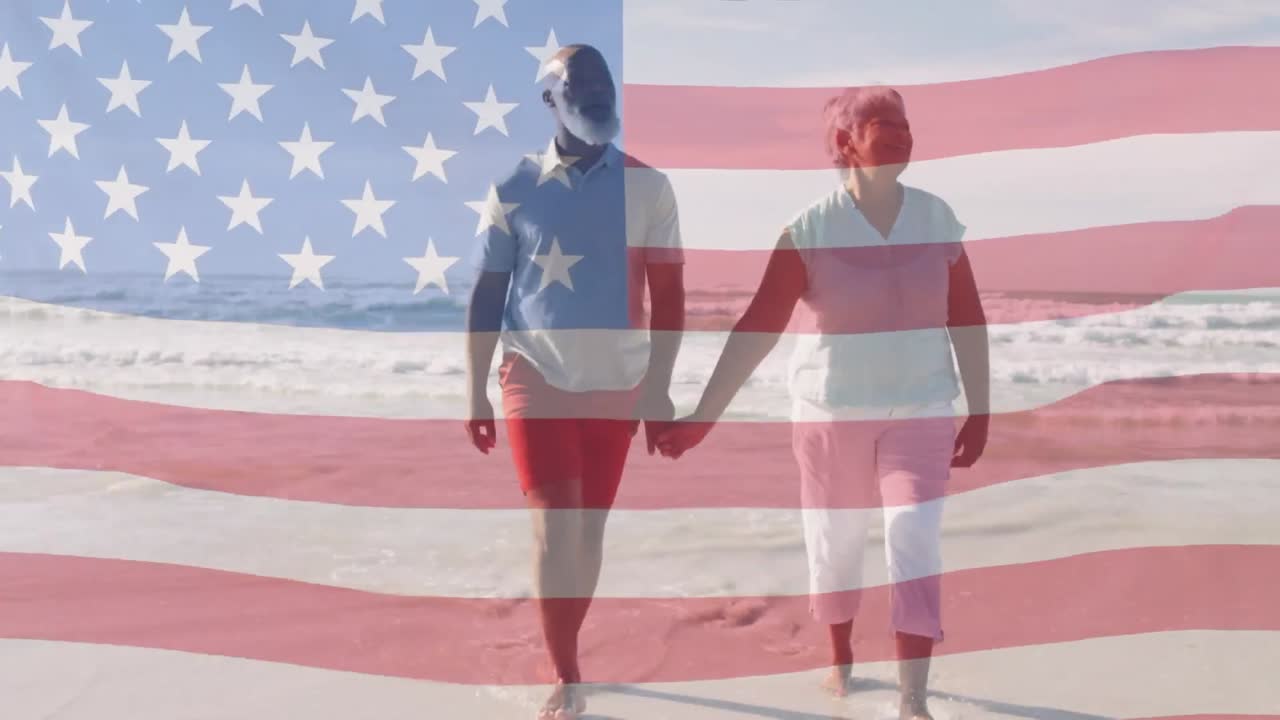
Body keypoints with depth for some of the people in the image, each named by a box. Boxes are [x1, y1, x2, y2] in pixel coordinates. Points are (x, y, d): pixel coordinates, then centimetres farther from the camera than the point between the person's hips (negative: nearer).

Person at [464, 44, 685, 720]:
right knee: (555, 525, -8)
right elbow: (485, 297, 3)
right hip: (536, 379, -1)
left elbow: (669, 295, 3)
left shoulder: (648, 188, 1)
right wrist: (475, 392, 2)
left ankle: (562, 656, 27)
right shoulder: (514, 189, 0)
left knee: (589, 529, 9)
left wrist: (660, 388, -2)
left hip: (617, 383, 1)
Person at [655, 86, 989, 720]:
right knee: (834, 539, 13)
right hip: (830, 411, -1)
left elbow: (967, 319, 3)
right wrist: (704, 414, -20)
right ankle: (840, 657, 39)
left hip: (920, 410, 1)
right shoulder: (810, 228, -12)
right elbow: (758, 324, -16)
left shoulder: (938, 218, -3)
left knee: (915, 540, -6)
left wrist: (979, 410, 3)